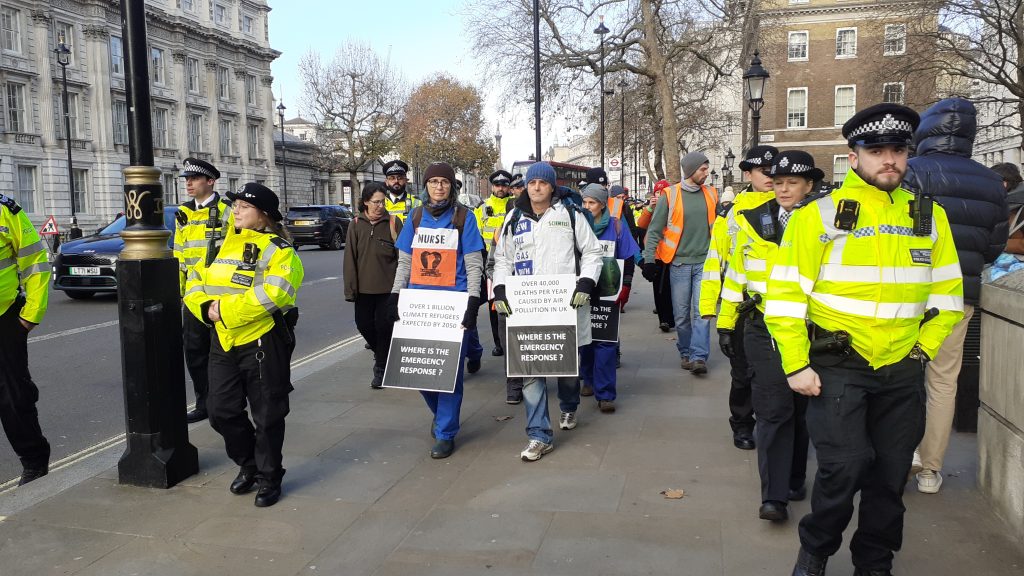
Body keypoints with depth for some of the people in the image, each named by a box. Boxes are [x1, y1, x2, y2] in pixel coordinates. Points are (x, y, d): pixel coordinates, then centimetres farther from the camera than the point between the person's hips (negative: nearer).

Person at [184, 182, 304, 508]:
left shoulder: (277, 250, -10)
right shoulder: (223, 244, 14)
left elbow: (271, 294, -26)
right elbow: (195, 282, 14)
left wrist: (225, 309, -22)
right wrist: (206, 307, -8)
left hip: (263, 342, -7)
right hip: (223, 341, 7)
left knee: (267, 416, 5)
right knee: (221, 411, 11)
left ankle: (269, 478, 23)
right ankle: (248, 463, 34)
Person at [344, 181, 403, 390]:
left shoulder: (394, 222, -4)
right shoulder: (356, 224, 1)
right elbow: (350, 257, 1)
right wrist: (351, 287, -1)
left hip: (388, 286, -3)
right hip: (364, 286, 3)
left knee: (384, 326, 1)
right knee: (363, 325, 8)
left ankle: (380, 368, 18)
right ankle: (381, 353, 37)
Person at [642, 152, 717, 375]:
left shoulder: (711, 194, 7)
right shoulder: (670, 196, -4)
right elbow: (654, 230, -2)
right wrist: (649, 260, -8)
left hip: (705, 263, 2)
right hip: (679, 263, -2)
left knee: (702, 311, -6)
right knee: (681, 314, 5)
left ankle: (699, 356, -5)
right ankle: (685, 352, 20)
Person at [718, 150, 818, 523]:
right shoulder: (752, 221, 3)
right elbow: (736, 273, 9)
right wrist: (726, 322, 9)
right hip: (763, 329, 0)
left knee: (799, 408, 13)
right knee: (774, 409, -5)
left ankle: (793, 481, 31)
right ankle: (774, 496, -1)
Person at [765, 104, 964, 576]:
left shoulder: (930, 217, 6)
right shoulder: (819, 215, -7)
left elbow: (947, 293, 14)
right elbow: (785, 295, -9)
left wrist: (924, 347, 5)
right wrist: (796, 365, -12)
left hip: (902, 370, 4)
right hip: (836, 366, -4)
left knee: (891, 475, 12)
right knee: (845, 466, -11)